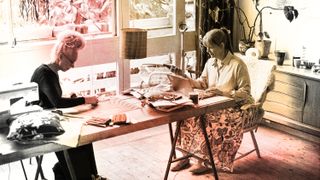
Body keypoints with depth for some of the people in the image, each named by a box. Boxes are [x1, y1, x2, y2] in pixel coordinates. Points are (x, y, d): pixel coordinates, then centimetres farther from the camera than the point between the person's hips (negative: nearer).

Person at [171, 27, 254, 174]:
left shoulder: (238, 65, -13)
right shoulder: (210, 62, 8)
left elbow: (245, 92, -14)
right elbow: (202, 82, 16)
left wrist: (223, 93, -26)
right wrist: (187, 80, -3)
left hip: (232, 107, -6)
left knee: (209, 122, -32)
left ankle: (207, 162, -12)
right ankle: (185, 157, -8)